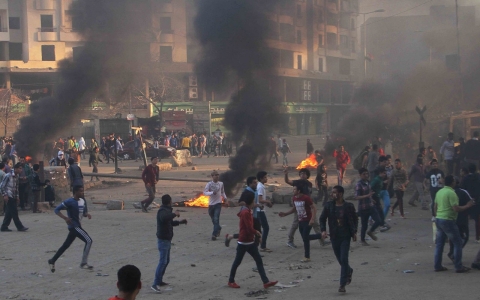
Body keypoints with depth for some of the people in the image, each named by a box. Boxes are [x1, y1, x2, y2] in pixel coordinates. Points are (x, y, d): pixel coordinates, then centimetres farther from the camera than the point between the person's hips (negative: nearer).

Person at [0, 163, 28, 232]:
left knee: (9, 213, 9)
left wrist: (17, 196, 16)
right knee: (14, 213, -6)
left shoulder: (17, 176, 11)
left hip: (13, 197, 8)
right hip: (8, 197, -8)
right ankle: (20, 227, -3)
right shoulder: (8, 175, -13)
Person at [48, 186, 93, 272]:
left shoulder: (83, 201, 9)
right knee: (89, 241, -15)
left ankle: (52, 261, 27)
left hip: (77, 226, 9)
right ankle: (84, 263, -10)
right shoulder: (69, 202, -15)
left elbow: (84, 212, 21)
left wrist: (87, 214, -3)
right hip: (74, 226, -9)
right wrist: (65, 218, -26)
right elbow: (57, 209, -13)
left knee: (66, 245, 15)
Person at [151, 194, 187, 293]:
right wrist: (174, 214, -31)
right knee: (163, 261, -14)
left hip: (167, 239, 11)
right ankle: (155, 284, -17)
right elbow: (163, 218, -43)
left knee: (166, 261, 17)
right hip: (163, 239, -11)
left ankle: (159, 281, 24)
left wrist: (180, 222, 27)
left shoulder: (166, 210, 14)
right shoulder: (163, 211, -18)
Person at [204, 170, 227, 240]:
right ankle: (218, 228, 43)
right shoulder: (209, 184, -7)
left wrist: (225, 197, 4)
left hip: (218, 203, 0)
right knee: (213, 219, 15)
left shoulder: (221, 183, 2)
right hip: (211, 204, 1)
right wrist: (212, 193, -31)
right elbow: (205, 192, -16)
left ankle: (214, 234, -14)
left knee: (216, 219, -14)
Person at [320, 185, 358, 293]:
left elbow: (355, 219, 5)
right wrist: (323, 230, -7)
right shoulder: (329, 206, -1)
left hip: (345, 236, -3)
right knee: (340, 259, 14)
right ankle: (349, 271, 46)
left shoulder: (349, 206, -7)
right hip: (334, 237, 3)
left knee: (344, 259, -11)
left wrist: (354, 232, -2)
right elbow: (322, 218, 7)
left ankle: (342, 284, -7)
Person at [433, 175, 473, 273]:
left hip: (438, 219, 8)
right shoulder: (451, 193, -16)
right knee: (458, 243, 1)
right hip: (448, 221, -8)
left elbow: (435, 207, 16)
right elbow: (456, 209, -20)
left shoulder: (439, 192, 10)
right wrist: (468, 206, -8)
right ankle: (458, 267, 2)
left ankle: (437, 266, 14)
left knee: (439, 243, 12)